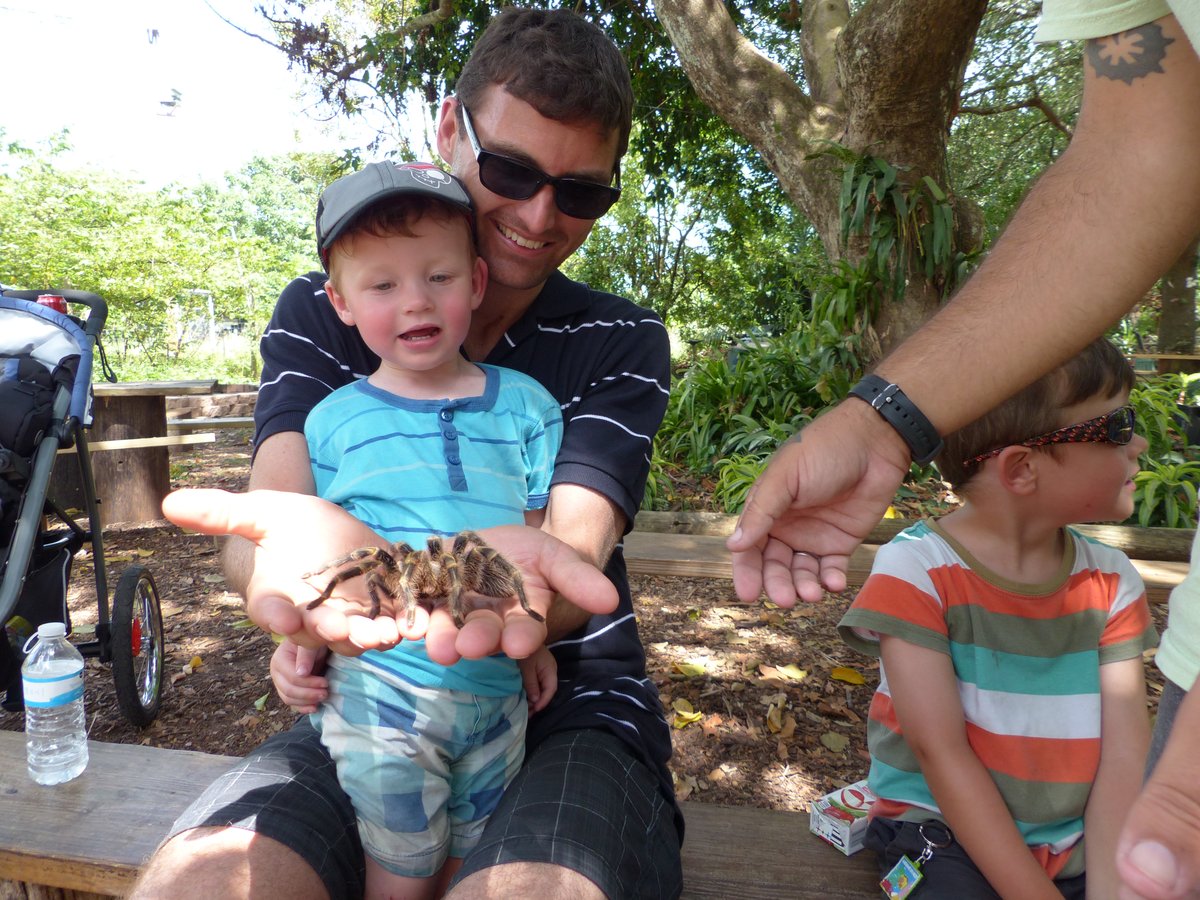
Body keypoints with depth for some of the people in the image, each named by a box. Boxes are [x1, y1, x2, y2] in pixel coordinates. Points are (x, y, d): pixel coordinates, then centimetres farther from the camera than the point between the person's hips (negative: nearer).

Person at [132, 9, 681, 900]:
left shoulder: (625, 343, -2)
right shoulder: (318, 315, 2)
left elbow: (575, 548, -17)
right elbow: (269, 504, -13)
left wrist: (508, 570, -42)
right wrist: (298, 541, -39)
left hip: (570, 705, -1)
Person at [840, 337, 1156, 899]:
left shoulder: (1111, 584, 1)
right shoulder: (916, 571, -15)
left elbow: (1126, 758, -5)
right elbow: (940, 752, -16)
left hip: (1081, 846, 5)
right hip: (948, 839, -5)